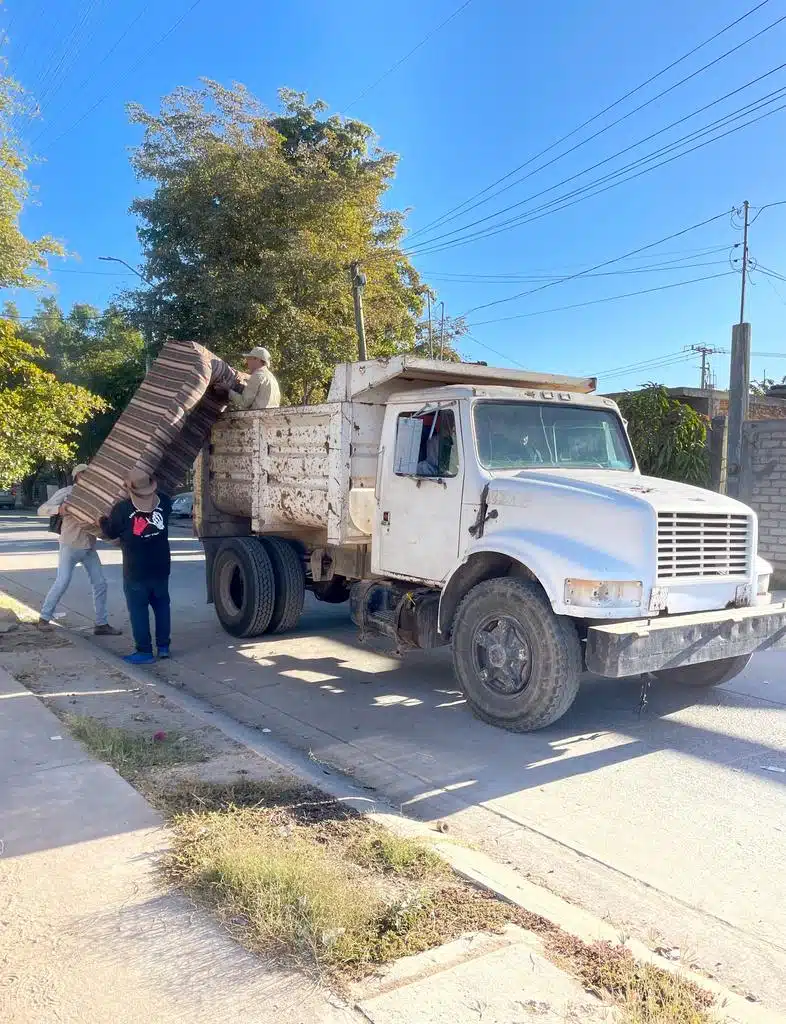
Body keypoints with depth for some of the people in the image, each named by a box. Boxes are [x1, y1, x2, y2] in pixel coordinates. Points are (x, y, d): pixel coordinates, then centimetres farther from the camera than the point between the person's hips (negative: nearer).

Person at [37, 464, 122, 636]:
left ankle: (102, 624, 10)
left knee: (100, 583, 2)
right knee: (62, 582, -7)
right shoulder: (66, 492, -6)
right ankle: (44, 618, 11)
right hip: (70, 546, -5)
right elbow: (42, 509, -11)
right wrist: (59, 509, -30)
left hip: (89, 548, 5)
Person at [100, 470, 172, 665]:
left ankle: (144, 651, 6)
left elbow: (111, 533, -1)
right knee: (162, 606, 16)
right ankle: (163, 646, 21)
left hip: (135, 571, -4)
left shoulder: (122, 509, -15)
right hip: (161, 568, 4)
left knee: (138, 611, 4)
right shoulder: (163, 502, -3)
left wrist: (103, 520, 17)